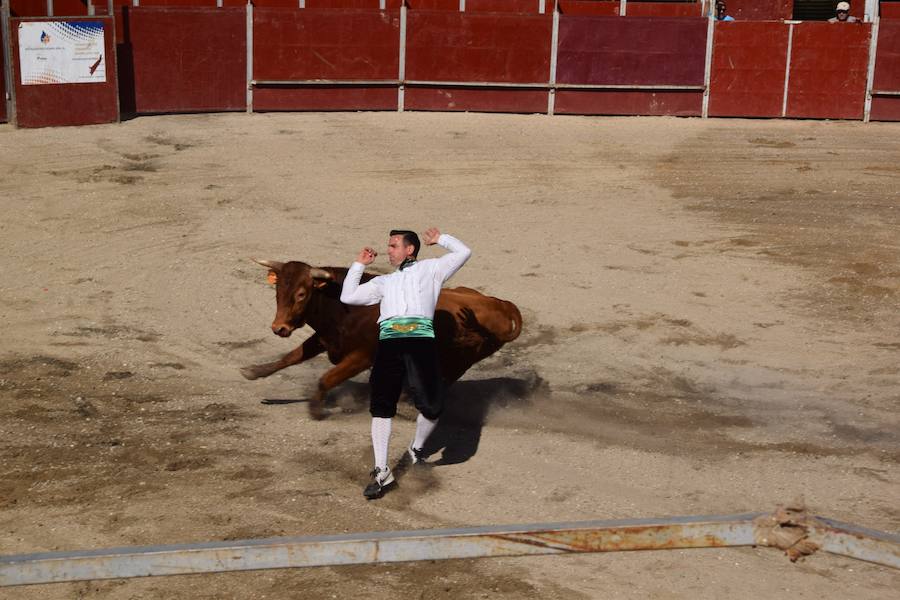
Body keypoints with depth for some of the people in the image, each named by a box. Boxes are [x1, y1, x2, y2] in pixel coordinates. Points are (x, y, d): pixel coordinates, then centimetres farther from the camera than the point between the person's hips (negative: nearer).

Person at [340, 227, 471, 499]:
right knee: (381, 406, -9)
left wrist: (440, 239, 31)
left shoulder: (430, 269, 26)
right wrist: (359, 264, 35)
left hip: (421, 340, -3)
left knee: (431, 406, -12)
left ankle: (416, 449, 17)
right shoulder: (383, 281, 34)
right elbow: (348, 296, 31)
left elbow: (463, 252, 20)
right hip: (388, 343, 3)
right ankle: (382, 472, -7)